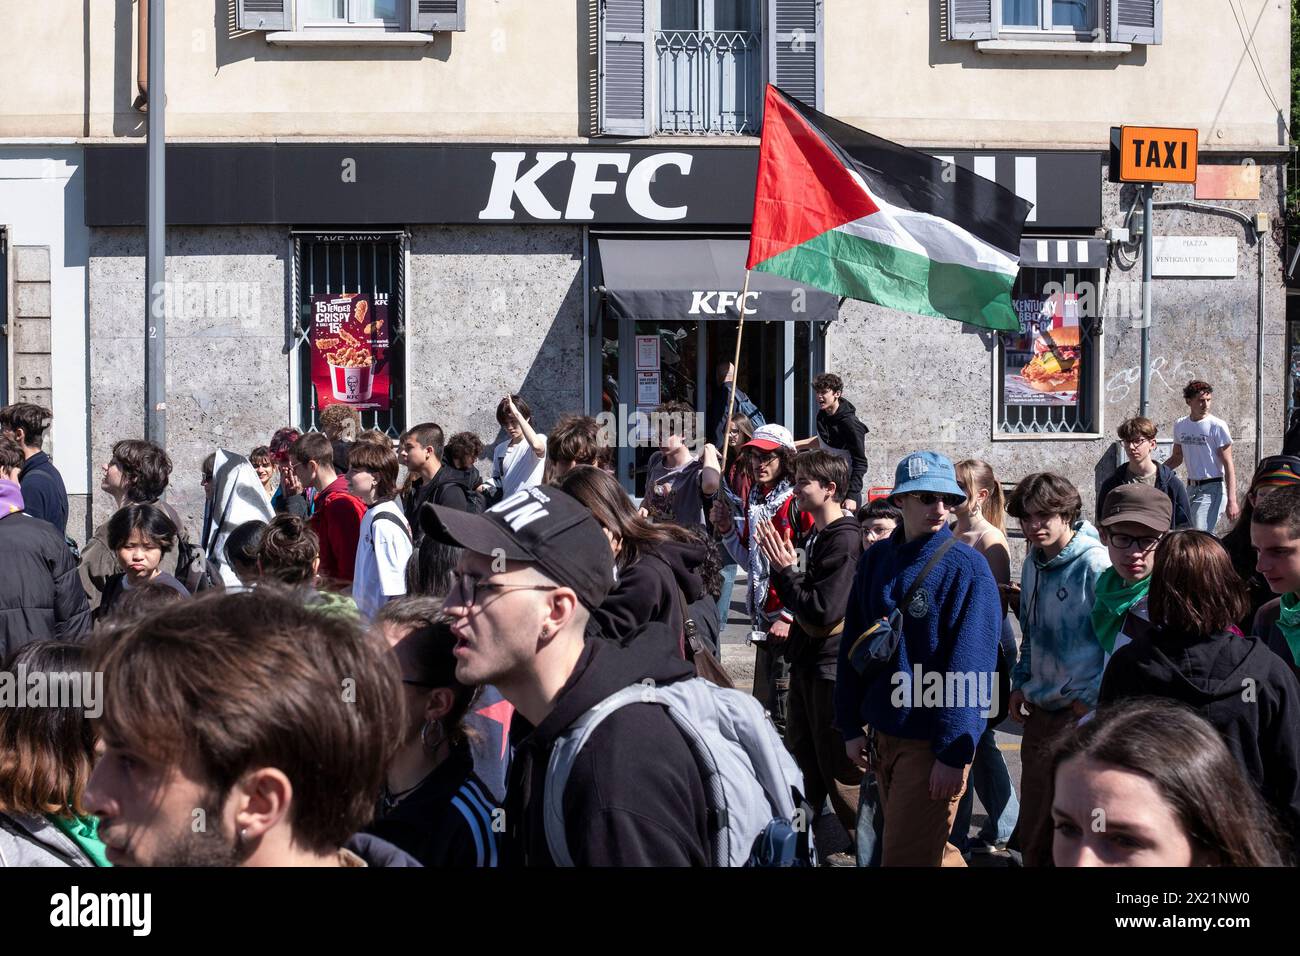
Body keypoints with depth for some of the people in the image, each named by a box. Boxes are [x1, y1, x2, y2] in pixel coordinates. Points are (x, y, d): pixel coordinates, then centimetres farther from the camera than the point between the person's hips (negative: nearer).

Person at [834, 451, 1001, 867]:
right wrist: (851, 726, 6)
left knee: (905, 857, -2)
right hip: (882, 733, 6)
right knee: (932, 850, 18)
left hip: (932, 743, -5)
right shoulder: (875, 559, 4)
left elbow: (969, 668, -15)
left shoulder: (967, 568, -13)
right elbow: (853, 645, 9)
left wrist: (954, 753, -18)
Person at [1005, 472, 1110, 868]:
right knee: (1033, 823, 14)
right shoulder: (1034, 564, 9)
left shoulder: (1094, 564, -15)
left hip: (1082, 712, -7)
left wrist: (1090, 697, -14)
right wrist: (1020, 685, 13)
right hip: (1039, 711, 8)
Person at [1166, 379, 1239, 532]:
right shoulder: (1180, 425, 8)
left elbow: (1228, 465, -11)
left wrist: (1232, 501, -18)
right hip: (1191, 488, 7)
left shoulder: (1217, 426, -9)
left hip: (1211, 489, -7)